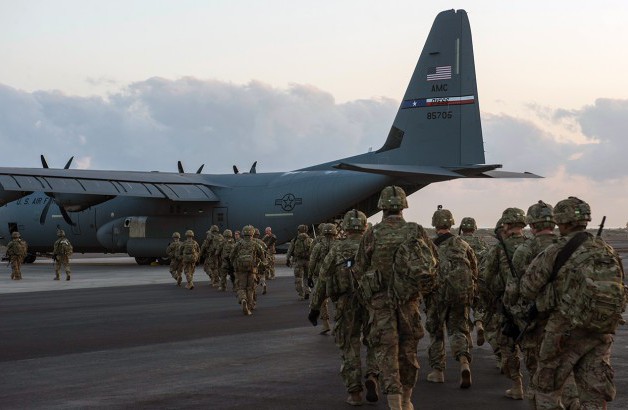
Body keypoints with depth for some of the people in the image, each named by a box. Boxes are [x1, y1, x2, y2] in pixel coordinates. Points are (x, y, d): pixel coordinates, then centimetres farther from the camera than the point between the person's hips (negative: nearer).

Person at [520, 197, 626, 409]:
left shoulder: (556, 252, -10)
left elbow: (528, 287, -5)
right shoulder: (608, 251, 6)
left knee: (546, 389, 11)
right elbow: (618, 287, 13)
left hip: (566, 330, -5)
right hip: (602, 332, 5)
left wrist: (540, 301, 15)